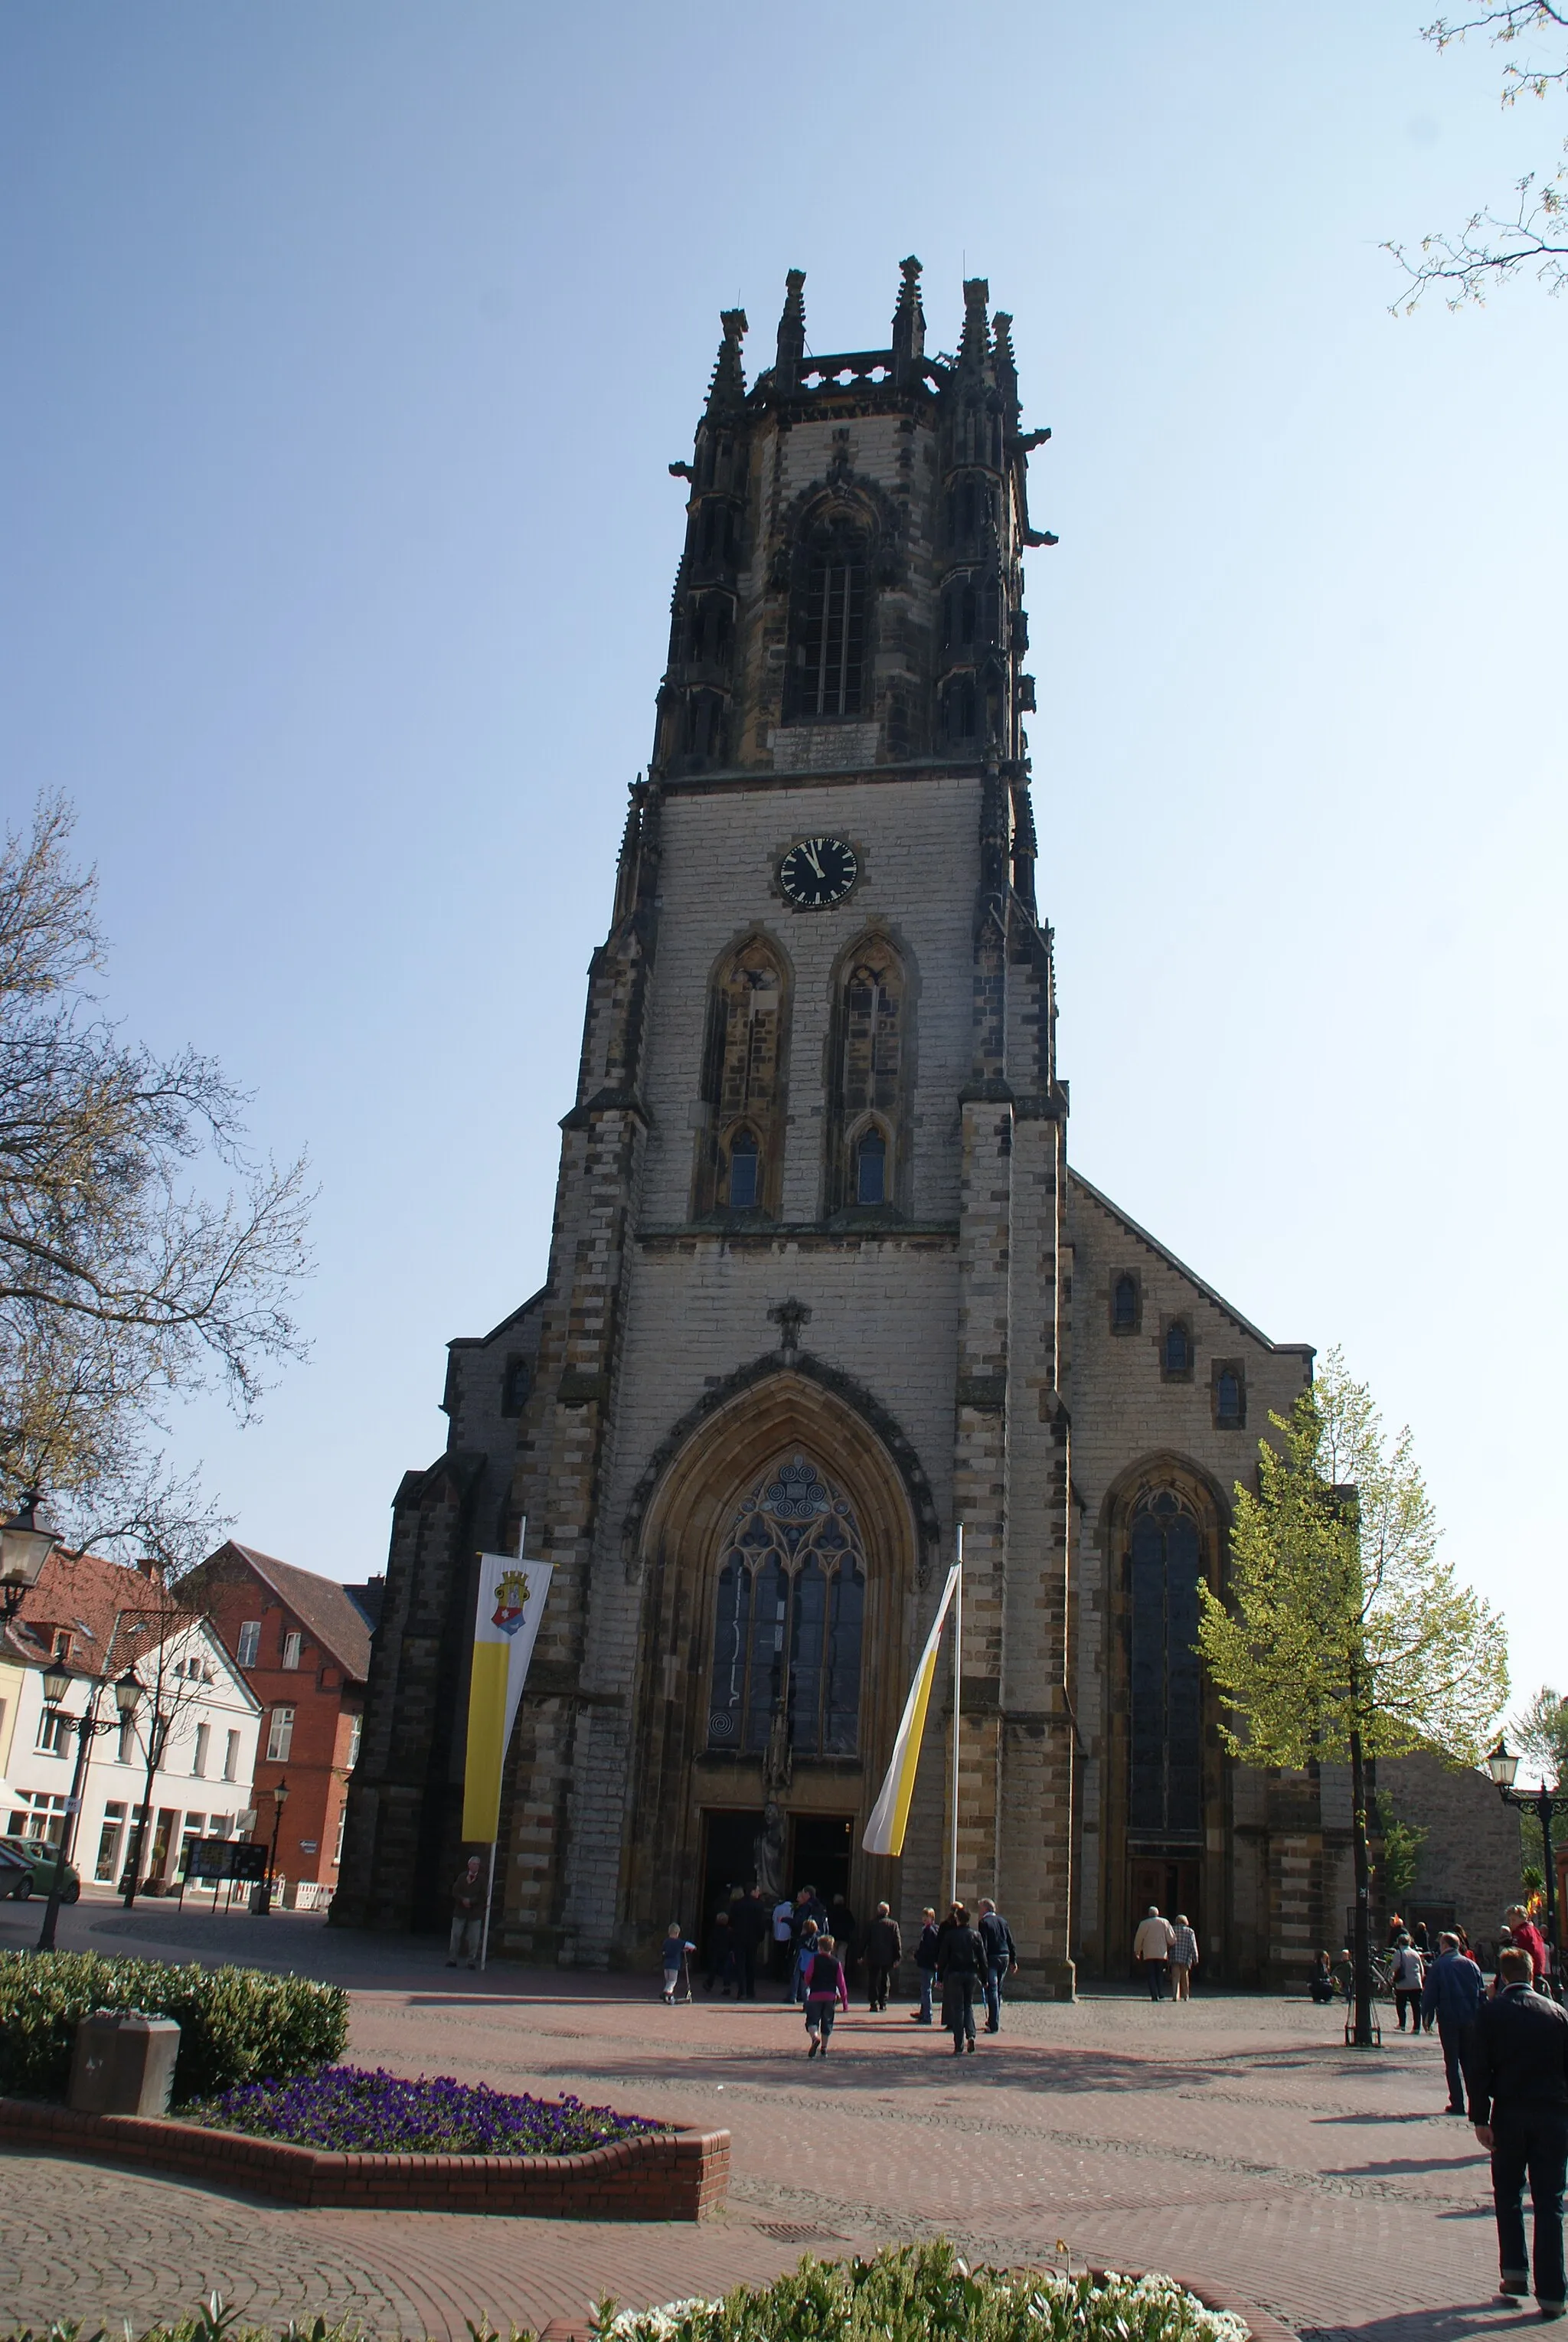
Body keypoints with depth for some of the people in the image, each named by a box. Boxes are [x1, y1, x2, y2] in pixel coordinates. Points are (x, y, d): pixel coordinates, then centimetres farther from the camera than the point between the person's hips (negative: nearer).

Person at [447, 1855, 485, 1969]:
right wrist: (463, 1900, -16)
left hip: (475, 1912, -1)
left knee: (474, 1939, 0)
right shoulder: (462, 1877, 4)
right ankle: (452, 1959, 11)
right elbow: (455, 1892, 0)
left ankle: (472, 1961, 7)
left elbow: (482, 1896, -5)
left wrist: (470, 1901, -16)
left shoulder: (481, 1880, -2)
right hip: (460, 1911, 1)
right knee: (456, 1935, 3)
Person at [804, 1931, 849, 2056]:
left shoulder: (815, 1959, -2)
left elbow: (808, 1975, -7)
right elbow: (841, 1982, 3)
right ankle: (824, 2048, 16)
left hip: (815, 1995, -3)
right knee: (827, 2022, 15)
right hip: (830, 1996, 3)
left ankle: (815, 2037, -28)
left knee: (812, 2020, 0)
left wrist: (809, 1985, 15)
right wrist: (844, 2000, 6)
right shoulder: (837, 1963, 5)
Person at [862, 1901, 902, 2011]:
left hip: (873, 1957, -1)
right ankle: (883, 2003, 12)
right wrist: (897, 1958, 2)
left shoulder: (872, 1924, -3)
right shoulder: (893, 1924, -3)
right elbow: (897, 1941, -3)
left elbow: (865, 1940, 0)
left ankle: (873, 2003, -1)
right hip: (888, 1957, 1)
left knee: (872, 1981, 7)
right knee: (885, 1981, 13)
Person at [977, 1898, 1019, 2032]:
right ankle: (994, 2021, 25)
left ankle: (994, 2026, -8)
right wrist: (1013, 1960, 15)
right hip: (1005, 1957, 6)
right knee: (998, 1991, 18)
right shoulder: (1002, 1921, 12)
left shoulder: (984, 1922, -7)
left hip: (992, 1957, -6)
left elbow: (983, 1944, -14)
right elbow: (1011, 1942, 12)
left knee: (992, 1991, -5)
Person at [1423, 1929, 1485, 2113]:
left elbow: (1429, 1994, -6)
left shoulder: (1438, 1966, -4)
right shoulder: (1471, 1965, 6)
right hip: (1470, 2018, 4)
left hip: (1448, 2018, -4)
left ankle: (1457, 2103, -1)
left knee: (1452, 2062, 2)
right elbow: (1481, 1993, 8)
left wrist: (1427, 2017, 2)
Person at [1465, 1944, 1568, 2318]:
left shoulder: (1490, 2012, -2)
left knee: (1508, 2194, 17)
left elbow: (1478, 2068, -7)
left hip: (1509, 2114, -1)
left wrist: (1480, 2119, -4)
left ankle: (1515, 2271, 12)